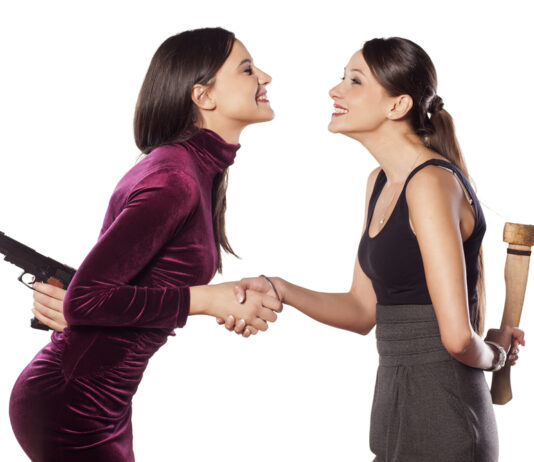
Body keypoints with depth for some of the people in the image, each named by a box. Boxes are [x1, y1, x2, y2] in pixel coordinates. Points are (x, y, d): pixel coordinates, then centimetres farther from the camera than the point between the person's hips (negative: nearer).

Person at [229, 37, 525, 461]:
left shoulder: (431, 183, -20)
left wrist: (493, 354, -4)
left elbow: (457, 335, -24)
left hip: (440, 422, -8)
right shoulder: (380, 183, 9)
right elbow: (364, 311, 11)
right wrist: (280, 291, -3)